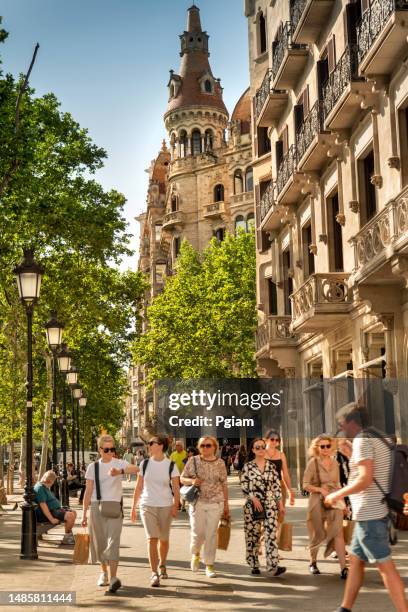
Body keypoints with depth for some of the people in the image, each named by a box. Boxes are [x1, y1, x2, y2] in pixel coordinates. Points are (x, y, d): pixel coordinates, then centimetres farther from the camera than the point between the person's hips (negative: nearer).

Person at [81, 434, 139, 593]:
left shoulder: (119, 463, -1)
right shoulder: (93, 467, 6)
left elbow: (136, 469, -22)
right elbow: (88, 491, 8)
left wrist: (120, 471, -40)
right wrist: (84, 513, 5)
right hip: (97, 506, 3)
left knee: (113, 541, -13)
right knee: (99, 542, 10)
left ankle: (114, 578, -17)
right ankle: (104, 573, 29)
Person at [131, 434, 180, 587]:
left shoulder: (171, 465, -2)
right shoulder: (145, 464, 3)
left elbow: (176, 488, -3)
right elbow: (139, 487, 8)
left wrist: (175, 506, -13)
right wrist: (133, 507, 6)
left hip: (166, 506, 0)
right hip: (147, 506, 0)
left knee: (164, 539, 11)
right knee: (152, 538, -12)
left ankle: (162, 565, 36)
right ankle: (154, 573, -12)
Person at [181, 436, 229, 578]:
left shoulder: (220, 463, 2)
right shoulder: (193, 461, 0)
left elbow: (224, 484, 8)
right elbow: (182, 478, 5)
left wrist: (226, 504, 8)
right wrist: (192, 481, -17)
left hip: (215, 503, 1)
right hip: (197, 502, 0)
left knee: (211, 534, 1)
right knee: (198, 533, -2)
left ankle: (209, 565, 13)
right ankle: (195, 553, 30)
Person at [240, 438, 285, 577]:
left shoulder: (271, 465, 7)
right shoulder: (248, 466, 1)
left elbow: (277, 486, 8)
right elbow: (244, 486, -3)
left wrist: (280, 504, 4)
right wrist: (254, 499, -13)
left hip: (270, 505, 1)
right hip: (253, 505, -1)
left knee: (271, 534, -9)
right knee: (253, 535, 5)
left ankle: (272, 567, -12)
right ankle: (254, 566, 17)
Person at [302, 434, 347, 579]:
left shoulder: (335, 463, 8)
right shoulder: (313, 462, -6)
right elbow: (305, 484, -8)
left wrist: (343, 502, 13)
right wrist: (320, 489, -22)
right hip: (318, 501, -3)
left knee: (338, 532, -10)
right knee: (317, 534, 9)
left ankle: (343, 568, -13)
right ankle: (313, 562, 30)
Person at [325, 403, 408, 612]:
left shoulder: (362, 440, -13)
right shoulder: (378, 440, 16)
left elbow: (365, 480, -22)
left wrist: (337, 495, -11)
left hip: (369, 514, -10)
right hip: (371, 514, 10)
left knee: (385, 566, -7)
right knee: (355, 560, 15)